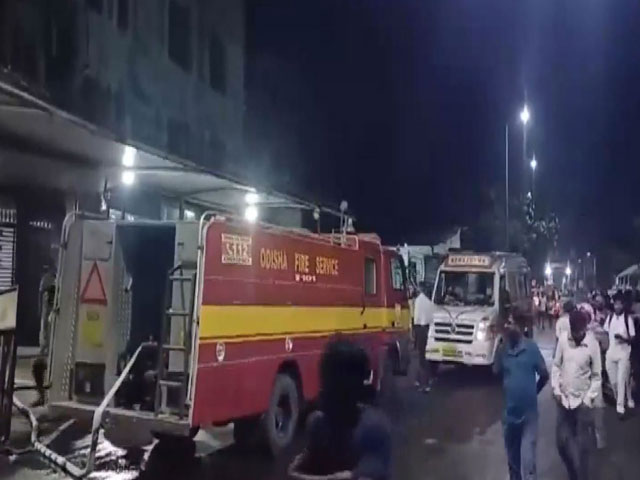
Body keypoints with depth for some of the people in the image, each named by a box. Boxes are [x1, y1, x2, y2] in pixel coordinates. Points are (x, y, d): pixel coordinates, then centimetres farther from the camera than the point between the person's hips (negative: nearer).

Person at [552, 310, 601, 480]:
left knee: (583, 446, 4)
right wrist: (556, 389, -3)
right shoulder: (563, 339, -6)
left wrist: (589, 398, -11)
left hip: (582, 402, -3)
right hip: (564, 399, 3)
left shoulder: (593, 344, -13)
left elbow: (597, 376, -5)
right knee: (562, 441, 10)